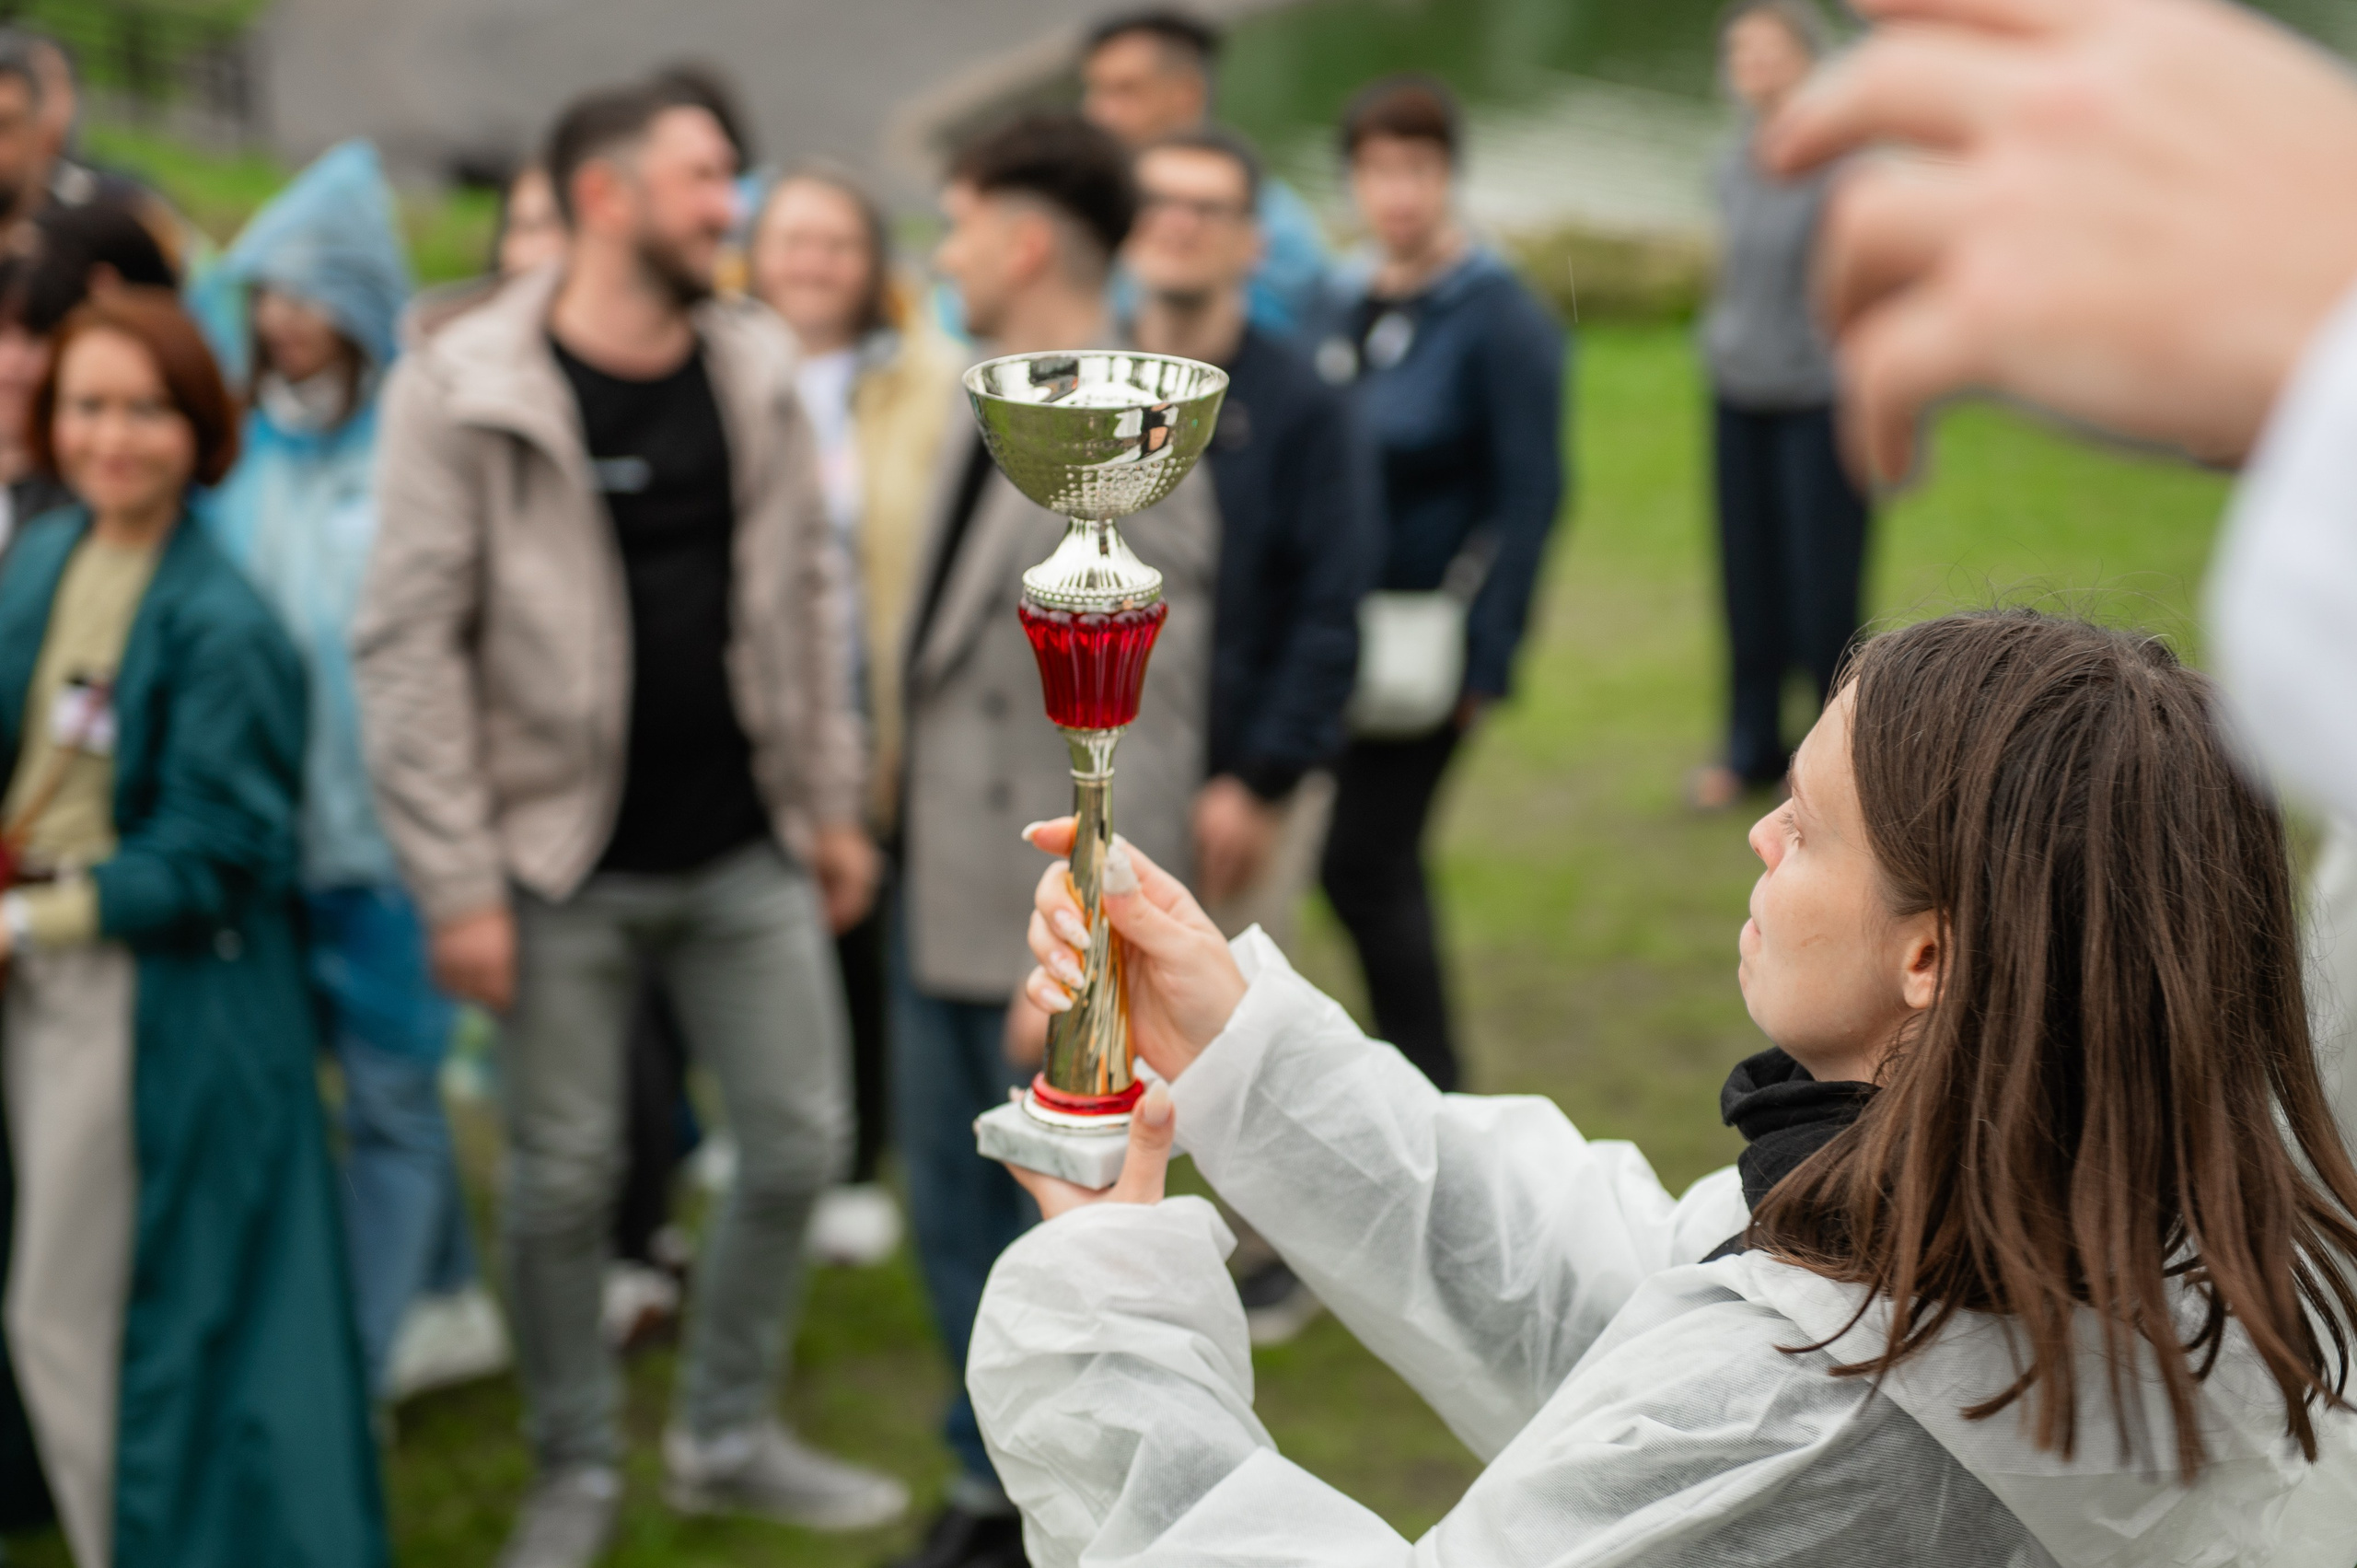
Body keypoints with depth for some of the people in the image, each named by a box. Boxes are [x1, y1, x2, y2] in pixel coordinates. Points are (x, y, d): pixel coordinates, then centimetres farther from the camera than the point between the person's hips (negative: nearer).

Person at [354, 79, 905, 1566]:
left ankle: (730, 1434, 29)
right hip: (564, 867, -4)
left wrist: (832, 803, 9)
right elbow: (411, 646, -11)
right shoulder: (459, 390, -11)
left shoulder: (755, 367, 4)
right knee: (566, 1177, 6)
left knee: (801, 1138, 8)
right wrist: (457, 881, -14)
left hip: (746, 851, 4)